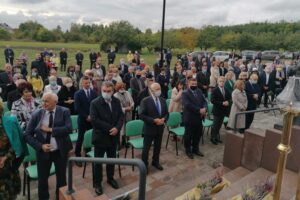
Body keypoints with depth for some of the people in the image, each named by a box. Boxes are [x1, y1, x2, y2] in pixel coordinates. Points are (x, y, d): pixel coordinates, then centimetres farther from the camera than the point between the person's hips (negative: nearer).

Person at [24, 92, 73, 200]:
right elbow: (27, 135, -3)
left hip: (60, 151, 0)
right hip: (43, 151, 1)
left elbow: (69, 128, -21)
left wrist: (50, 129, -21)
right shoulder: (37, 114, -6)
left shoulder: (64, 111, -9)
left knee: (61, 178, 16)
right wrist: (40, 146, -15)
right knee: (42, 179, 12)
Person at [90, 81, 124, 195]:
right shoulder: (95, 103, -13)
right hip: (100, 137, -4)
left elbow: (121, 116, 1)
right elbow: (94, 120, -20)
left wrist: (117, 128, -17)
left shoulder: (116, 101, 1)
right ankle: (97, 183, 26)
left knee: (112, 159, 19)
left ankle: (110, 178, 39)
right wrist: (109, 128, -21)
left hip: (113, 136, 4)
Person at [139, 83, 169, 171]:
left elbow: (166, 113, 9)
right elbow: (142, 115, -17)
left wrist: (164, 119, -12)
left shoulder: (163, 100, 4)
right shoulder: (145, 101, -14)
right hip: (149, 128, -5)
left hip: (160, 128, 5)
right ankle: (144, 165, 25)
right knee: (146, 148, 7)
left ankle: (155, 162, 40)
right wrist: (154, 120, -23)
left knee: (158, 147, 19)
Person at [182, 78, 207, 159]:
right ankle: (188, 150, 26)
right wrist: (199, 110, -24)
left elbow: (204, 101, 6)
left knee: (198, 134, 17)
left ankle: (195, 149, 35)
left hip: (199, 117, 6)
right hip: (189, 118, -6)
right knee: (188, 135, 8)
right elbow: (187, 105, -24)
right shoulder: (185, 93, -12)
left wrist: (204, 109, -15)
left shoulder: (199, 91, 10)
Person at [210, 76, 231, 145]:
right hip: (217, 110, -5)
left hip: (223, 110, 5)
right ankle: (213, 138, 16)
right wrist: (222, 103, -22)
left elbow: (229, 98, 14)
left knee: (219, 125, 14)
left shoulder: (226, 91, 6)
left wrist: (228, 102, -9)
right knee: (215, 125, 3)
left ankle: (217, 137, 26)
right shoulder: (215, 90, -12)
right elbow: (213, 101, -18)